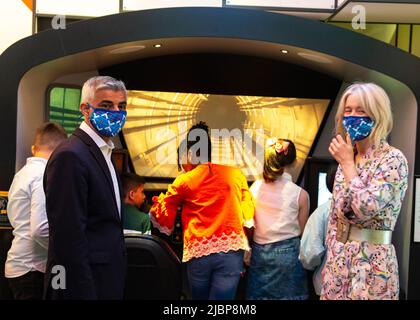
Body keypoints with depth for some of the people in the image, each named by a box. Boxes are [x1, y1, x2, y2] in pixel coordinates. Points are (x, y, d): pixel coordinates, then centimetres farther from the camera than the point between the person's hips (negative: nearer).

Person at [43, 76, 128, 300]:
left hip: (108, 281, 9)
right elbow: (69, 238, -23)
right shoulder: (70, 156, -19)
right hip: (85, 283, -9)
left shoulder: (103, 153, 12)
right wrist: (83, 293, -22)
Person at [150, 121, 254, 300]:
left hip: (198, 252, 0)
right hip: (231, 249, 0)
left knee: (200, 297, 19)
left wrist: (156, 204, 28)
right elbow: (249, 217, 11)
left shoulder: (183, 181, 4)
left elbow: (164, 221, 10)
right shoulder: (236, 174, 9)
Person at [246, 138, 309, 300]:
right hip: (287, 253, -3)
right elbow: (301, 231, -3)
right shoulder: (300, 194, -11)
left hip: (258, 251, 4)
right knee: (287, 295, 12)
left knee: (258, 295, 16)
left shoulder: (255, 187, -3)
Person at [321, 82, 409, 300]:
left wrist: (347, 164, -15)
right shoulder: (346, 159, 8)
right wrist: (329, 259, 12)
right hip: (338, 260, 7)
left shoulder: (393, 159, -12)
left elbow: (366, 208, -26)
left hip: (371, 262, -6)